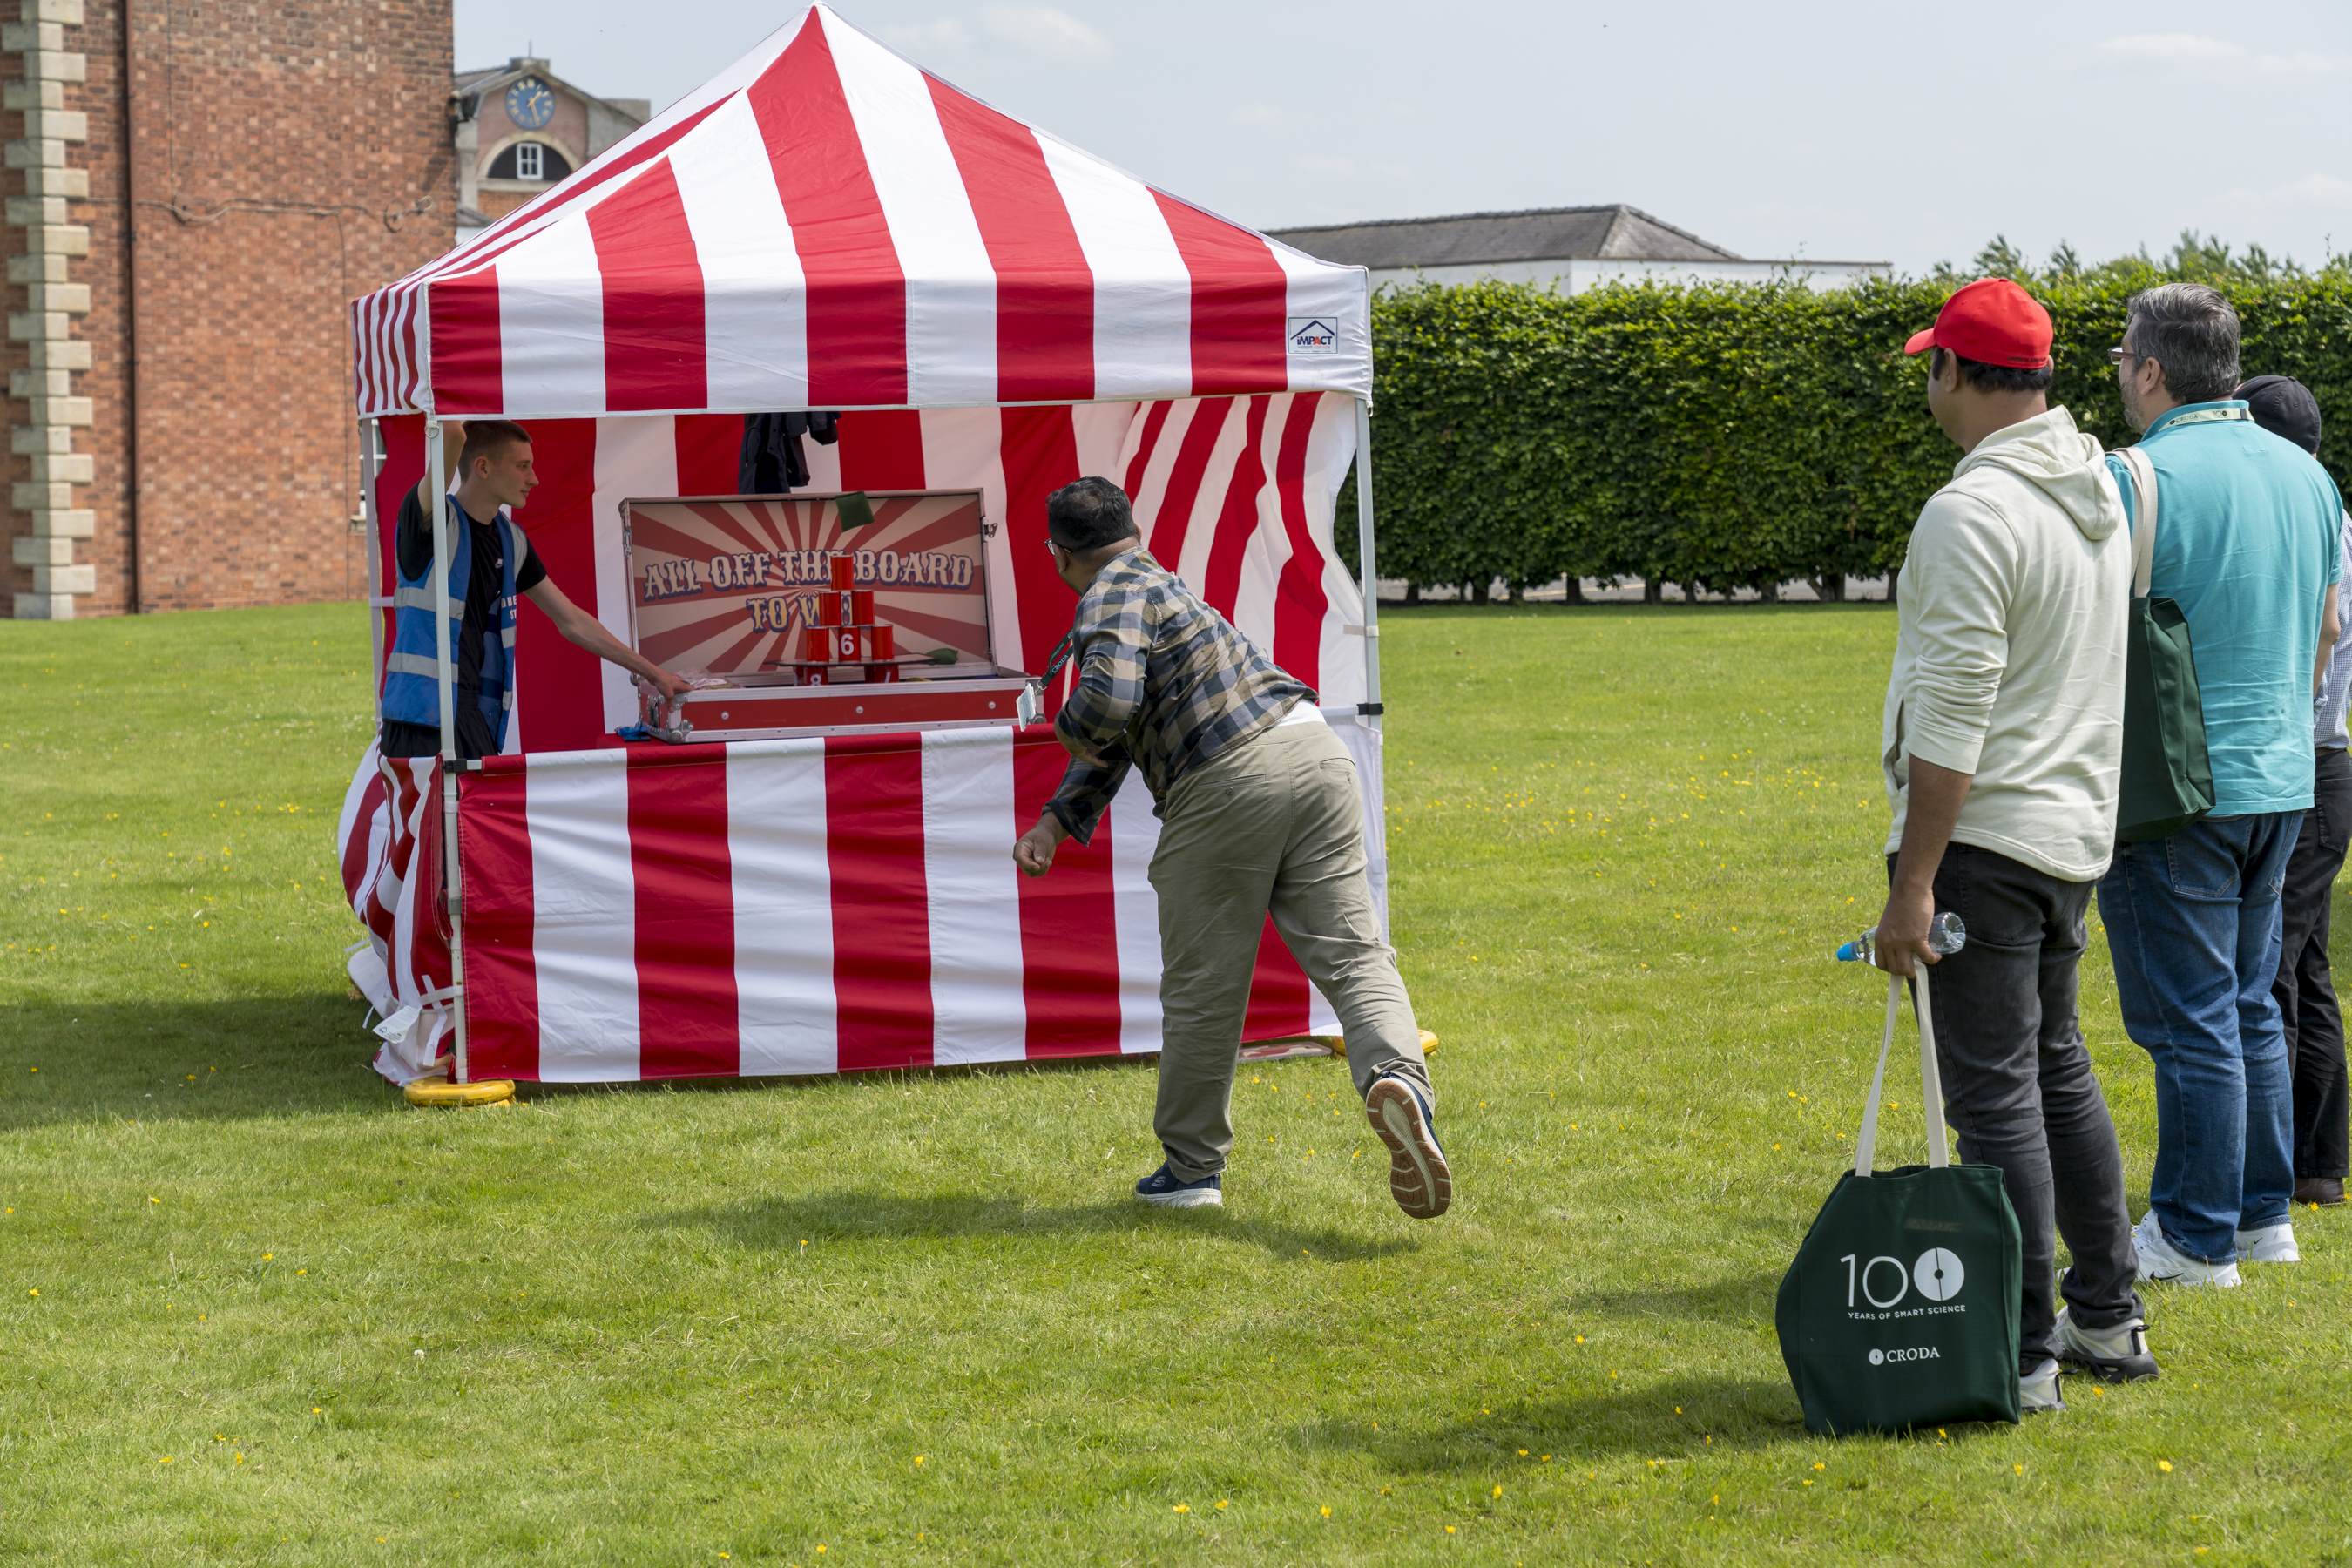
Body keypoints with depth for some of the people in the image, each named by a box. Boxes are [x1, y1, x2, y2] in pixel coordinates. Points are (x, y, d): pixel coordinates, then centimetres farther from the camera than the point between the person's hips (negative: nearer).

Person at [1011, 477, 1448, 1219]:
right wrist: (1057, 820, 25)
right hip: (1313, 751, 7)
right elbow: (1117, 737, 31)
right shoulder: (1160, 586, 27)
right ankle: (1397, 1075, -30)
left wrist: (1067, 729, 0)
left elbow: (1109, 702, -22)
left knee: (1202, 988, 6)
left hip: (1226, 790, -7)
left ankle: (1191, 1168, 17)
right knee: (1353, 953, -2)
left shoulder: (1110, 600, -1)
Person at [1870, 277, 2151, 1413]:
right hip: (2076, 829, 9)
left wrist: (1912, 883, -20)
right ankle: (2107, 1319, 26)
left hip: (1983, 839, -9)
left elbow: (1953, 715, -22)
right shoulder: (2101, 491, 11)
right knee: (2056, 1070, 19)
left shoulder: (1973, 513, -18)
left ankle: (2024, 1358, -3)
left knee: (1995, 1093, -5)